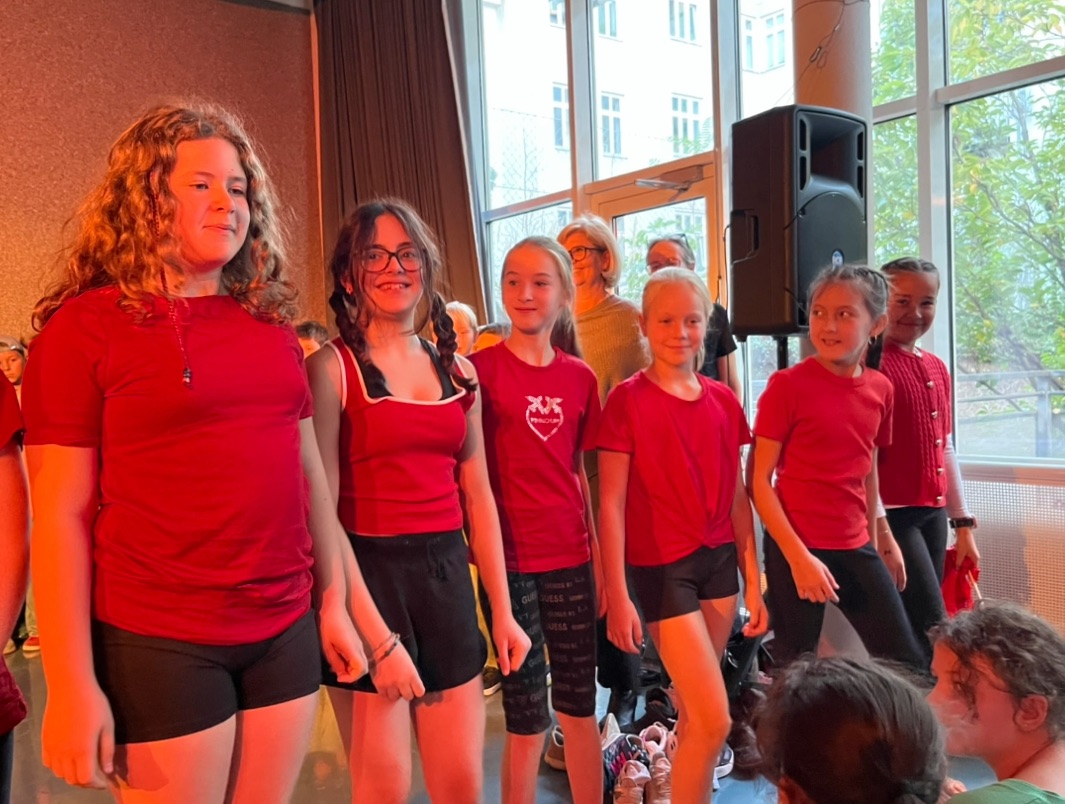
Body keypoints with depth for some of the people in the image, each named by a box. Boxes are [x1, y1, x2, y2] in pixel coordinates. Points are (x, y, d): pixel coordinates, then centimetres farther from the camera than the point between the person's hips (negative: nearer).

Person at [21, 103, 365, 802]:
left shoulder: (271, 323, 9)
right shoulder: (85, 325, -7)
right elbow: (60, 513, -10)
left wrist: (334, 601, 12)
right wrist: (72, 686, -12)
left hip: (286, 630, 5)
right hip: (157, 643, -5)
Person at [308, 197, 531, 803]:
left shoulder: (457, 369, 9)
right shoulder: (331, 369, -7)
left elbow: (478, 498, 12)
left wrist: (503, 610, 8)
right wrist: (377, 636, -16)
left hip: (446, 572, 5)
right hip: (369, 573, -4)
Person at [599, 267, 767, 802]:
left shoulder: (724, 402, 5)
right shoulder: (627, 400, -9)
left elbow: (736, 495, 10)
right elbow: (611, 501, -10)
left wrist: (753, 580, 10)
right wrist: (617, 594, -12)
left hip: (719, 561, 5)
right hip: (661, 567, -5)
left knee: (693, 713, 15)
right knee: (714, 721, -6)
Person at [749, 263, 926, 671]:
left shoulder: (880, 388, 4)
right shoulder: (788, 385, -12)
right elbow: (759, 480, -12)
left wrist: (877, 537, 18)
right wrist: (798, 556, -16)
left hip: (856, 549, 5)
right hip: (796, 550, -5)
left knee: (908, 665, 10)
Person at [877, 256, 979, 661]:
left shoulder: (937, 368, 14)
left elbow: (944, 449, 18)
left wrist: (963, 522, 18)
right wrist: (878, 526, -19)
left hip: (933, 514, 7)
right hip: (894, 514, -7)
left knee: (911, 629, 12)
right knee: (933, 632, -5)